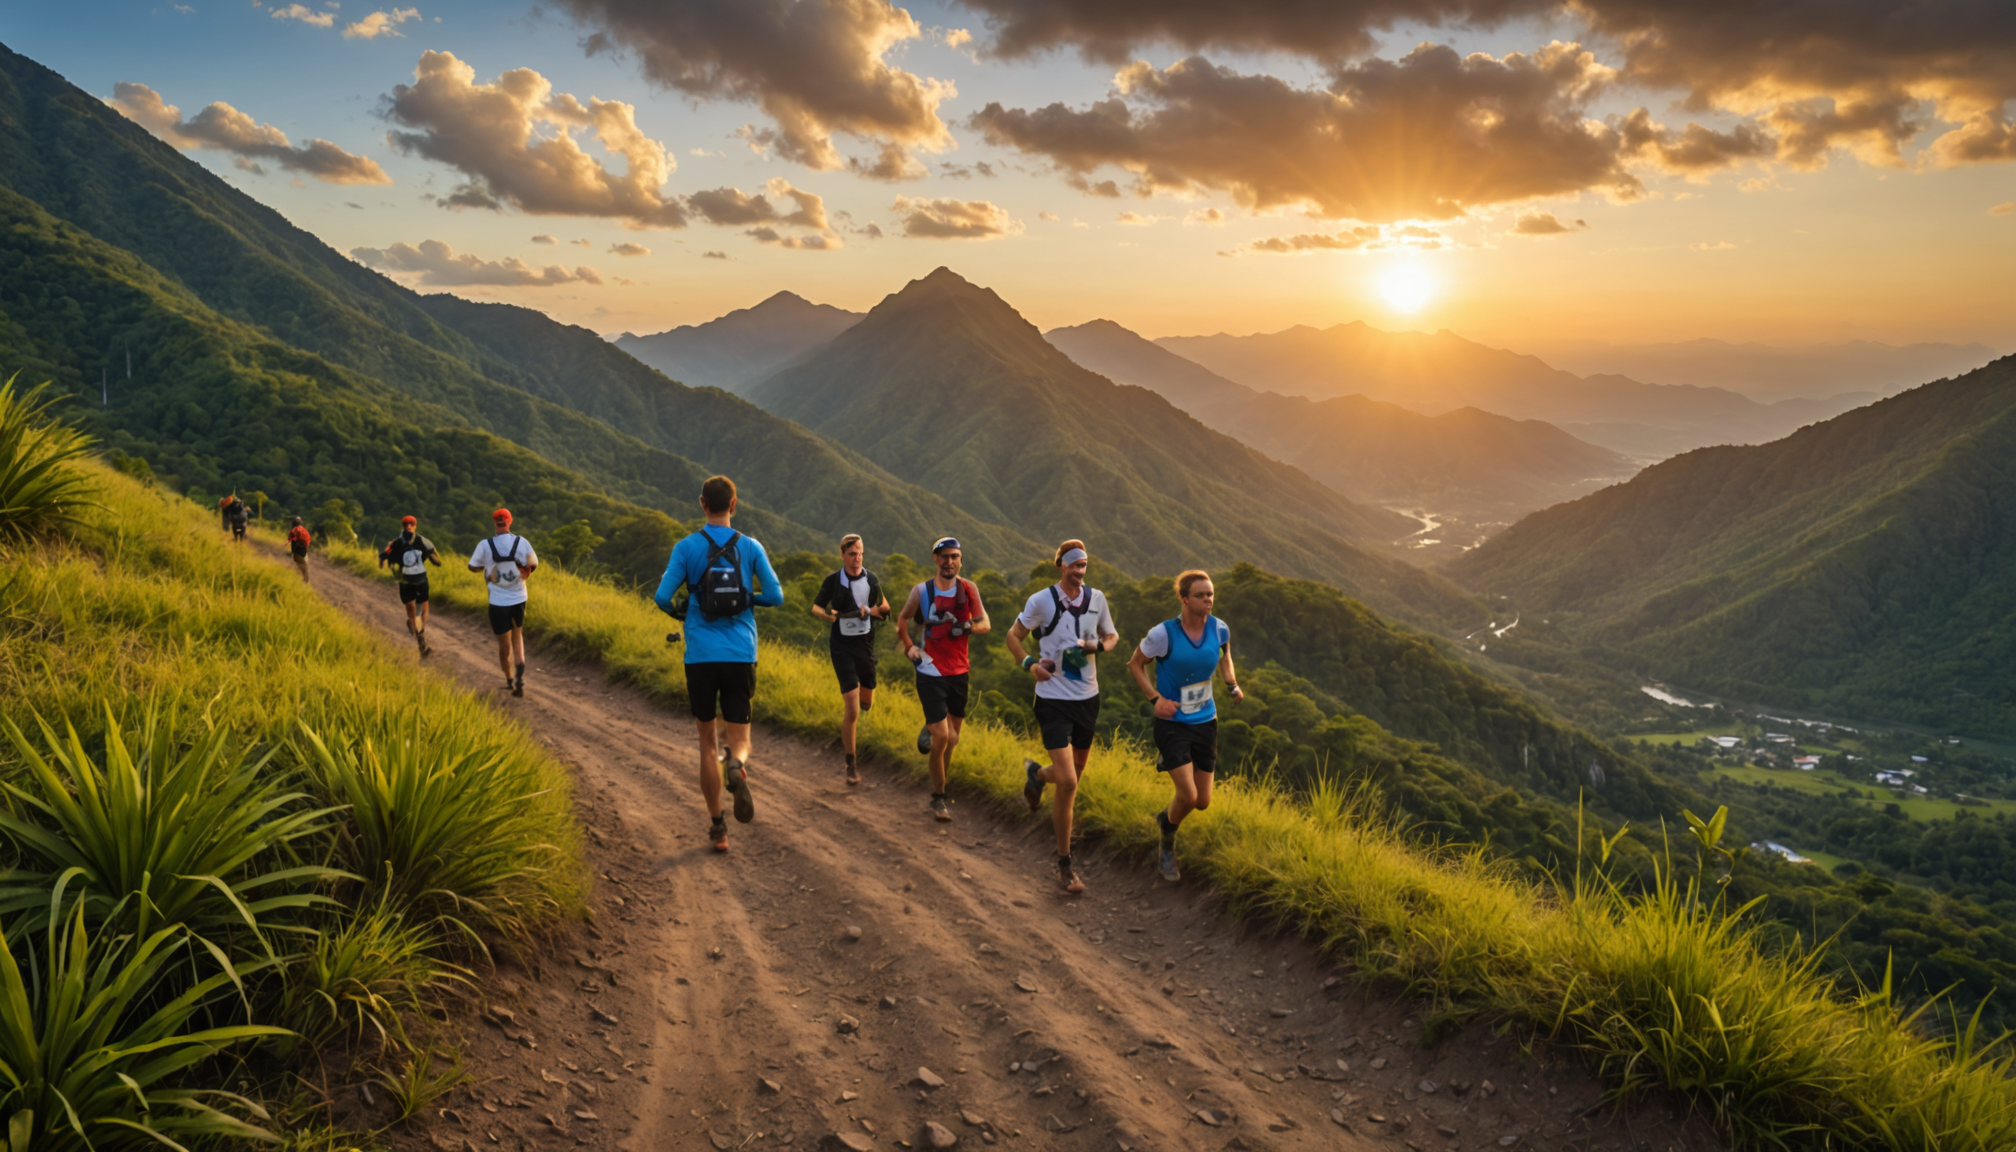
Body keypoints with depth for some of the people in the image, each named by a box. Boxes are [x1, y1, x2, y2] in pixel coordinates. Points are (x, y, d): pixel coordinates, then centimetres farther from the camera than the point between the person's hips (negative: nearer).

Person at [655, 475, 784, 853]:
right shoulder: (751, 548, 2)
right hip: (741, 655, 0)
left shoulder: (686, 548, -1)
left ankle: (717, 827, 12)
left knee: (707, 741, 12)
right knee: (738, 739, 8)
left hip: (700, 656, 0)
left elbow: (662, 597, -7)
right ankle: (736, 766, -29)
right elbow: (776, 596, -2)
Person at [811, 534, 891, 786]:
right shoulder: (833, 581, -7)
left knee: (866, 703, 17)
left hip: (866, 645, 4)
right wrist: (828, 615, -20)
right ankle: (850, 765, 1)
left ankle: (845, 729, 53)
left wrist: (874, 610, -10)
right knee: (852, 710, -11)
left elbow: (884, 607, 13)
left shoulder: (871, 580, 2)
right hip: (843, 647, -4)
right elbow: (815, 607, 2)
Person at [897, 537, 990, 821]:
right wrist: (908, 647, 3)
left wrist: (967, 628, -16)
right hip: (931, 673, -3)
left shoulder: (968, 589, -1)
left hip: (960, 672, 3)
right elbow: (902, 619, 12)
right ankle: (937, 798, 4)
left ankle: (941, 786, 30)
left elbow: (986, 624, 2)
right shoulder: (921, 592, -6)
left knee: (953, 737, 11)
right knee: (941, 737, -10)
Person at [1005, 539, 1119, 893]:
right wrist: (1029, 663, -13)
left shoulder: (1096, 598, 2)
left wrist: (1097, 646, -7)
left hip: (1087, 698, 5)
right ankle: (1064, 864, 1)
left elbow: (1112, 636, 15)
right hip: (1053, 700, -5)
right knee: (1068, 783, -13)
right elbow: (1014, 635, 4)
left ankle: (1036, 774, 57)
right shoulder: (1041, 601, -9)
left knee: (1073, 774, 20)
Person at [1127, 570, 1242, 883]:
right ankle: (1168, 845, 17)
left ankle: (1165, 818, 43)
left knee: (1203, 802, 8)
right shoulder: (1163, 634, -19)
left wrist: (1232, 684, 3)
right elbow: (1135, 664, -3)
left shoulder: (1219, 629, -6)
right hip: (1172, 724, -5)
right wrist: (1155, 698, -15)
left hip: (1206, 722, 5)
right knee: (1188, 797, -15)